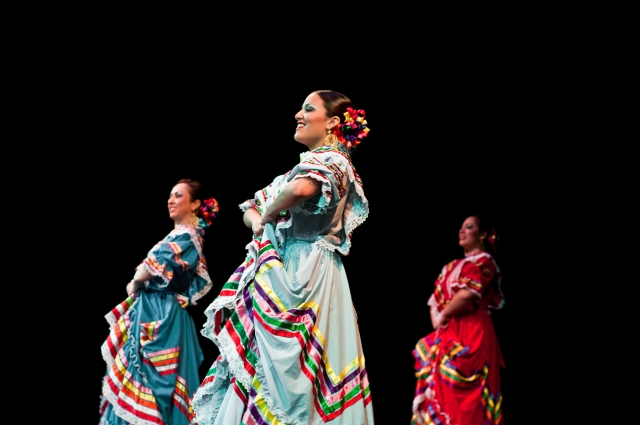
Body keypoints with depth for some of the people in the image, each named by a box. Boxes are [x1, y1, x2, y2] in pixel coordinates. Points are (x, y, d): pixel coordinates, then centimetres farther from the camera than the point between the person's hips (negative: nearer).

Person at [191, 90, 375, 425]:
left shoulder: (331, 161, -8)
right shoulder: (306, 165, 22)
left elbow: (302, 188, -33)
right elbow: (250, 207, 25)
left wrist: (269, 215, -15)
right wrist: (258, 222, 1)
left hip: (303, 276, -9)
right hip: (282, 274, 9)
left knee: (283, 375, -11)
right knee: (263, 371, 6)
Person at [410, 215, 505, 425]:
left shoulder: (484, 261, -2)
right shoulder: (453, 266, 22)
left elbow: (468, 294, -17)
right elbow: (436, 296, 18)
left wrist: (443, 315, -6)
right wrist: (436, 317, -2)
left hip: (471, 334, -8)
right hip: (447, 335, 8)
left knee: (465, 393, -12)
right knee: (443, 390, 4)